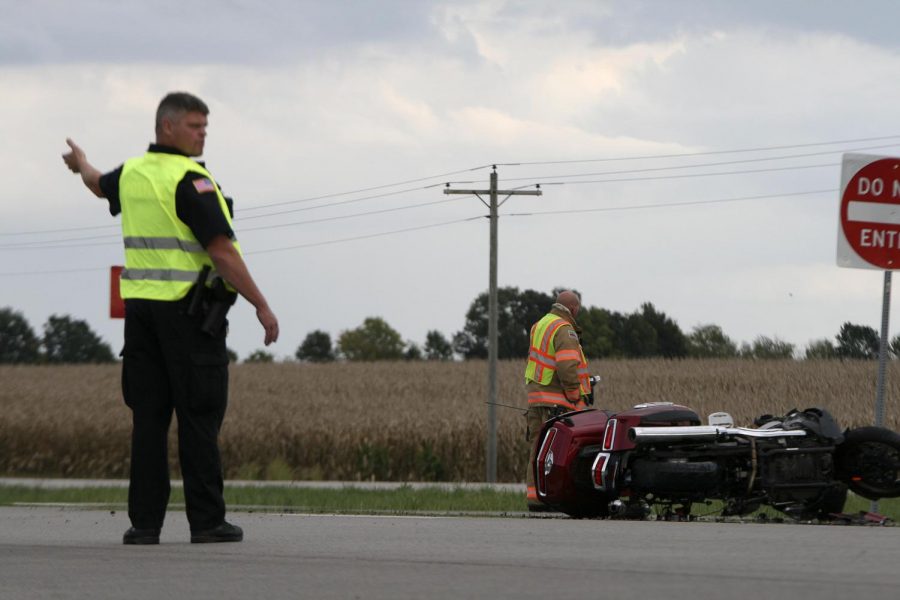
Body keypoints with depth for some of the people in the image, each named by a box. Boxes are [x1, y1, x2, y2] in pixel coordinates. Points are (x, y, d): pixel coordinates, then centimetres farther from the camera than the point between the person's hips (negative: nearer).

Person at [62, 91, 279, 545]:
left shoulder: (132, 174, 10)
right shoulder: (192, 182, -13)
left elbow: (100, 185, 36)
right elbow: (222, 252, -19)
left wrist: (82, 166, 60)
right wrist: (261, 305, -15)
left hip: (141, 304, 7)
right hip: (190, 310, -7)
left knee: (148, 417, 6)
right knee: (199, 417, -3)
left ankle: (145, 521, 3)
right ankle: (206, 520, -3)